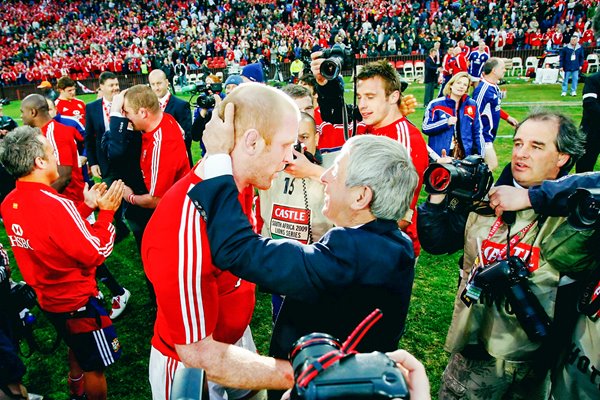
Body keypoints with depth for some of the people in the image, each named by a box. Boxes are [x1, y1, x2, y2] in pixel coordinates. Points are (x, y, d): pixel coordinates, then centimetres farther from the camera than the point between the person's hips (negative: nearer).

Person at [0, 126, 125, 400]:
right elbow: (95, 253, -24)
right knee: (95, 365, 13)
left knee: (77, 349, 33)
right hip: (77, 301, -9)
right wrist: (106, 211, -14)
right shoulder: (55, 203, -32)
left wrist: (87, 206, 5)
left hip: (47, 298, 9)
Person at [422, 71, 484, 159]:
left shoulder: (472, 105, 7)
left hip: (465, 156, 3)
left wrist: (480, 156, 8)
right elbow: (426, 128, -4)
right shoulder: (435, 104, -1)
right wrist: (446, 122, -15)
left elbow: (477, 132, 11)